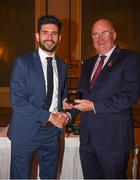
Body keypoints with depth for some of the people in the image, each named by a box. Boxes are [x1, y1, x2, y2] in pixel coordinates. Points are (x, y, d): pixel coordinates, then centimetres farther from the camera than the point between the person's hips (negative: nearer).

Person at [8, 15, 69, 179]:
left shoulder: (62, 66, 8)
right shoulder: (22, 62, -9)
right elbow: (17, 101, -15)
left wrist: (63, 116, -4)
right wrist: (49, 116, -17)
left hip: (53, 131, 5)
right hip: (25, 131, -4)